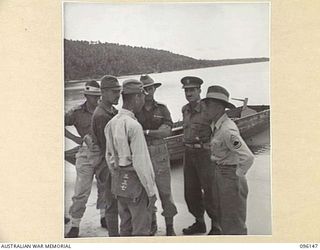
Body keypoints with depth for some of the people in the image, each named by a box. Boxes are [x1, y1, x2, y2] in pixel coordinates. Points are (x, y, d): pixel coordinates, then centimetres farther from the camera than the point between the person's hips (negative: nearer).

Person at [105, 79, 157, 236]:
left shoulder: (111, 123, 5)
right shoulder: (134, 125, -21)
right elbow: (140, 162, -21)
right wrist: (151, 191, -13)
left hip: (119, 182, 8)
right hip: (136, 182, -8)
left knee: (125, 227, 20)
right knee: (141, 229, 6)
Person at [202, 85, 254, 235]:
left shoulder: (228, 130, -26)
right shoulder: (216, 125, 3)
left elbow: (248, 157, -33)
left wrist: (238, 175, -19)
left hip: (230, 176, -9)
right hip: (220, 172, 9)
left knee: (234, 222, 7)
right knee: (224, 217, 24)